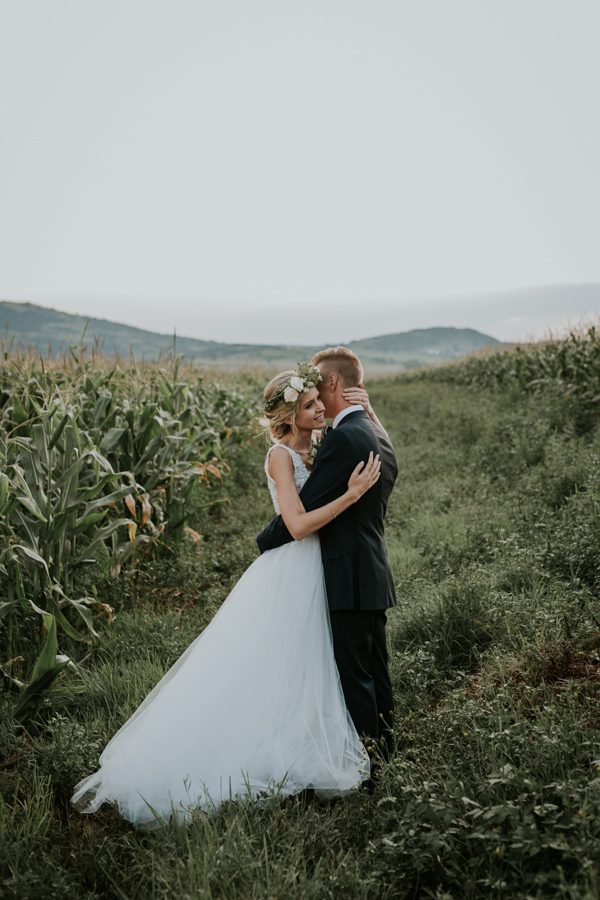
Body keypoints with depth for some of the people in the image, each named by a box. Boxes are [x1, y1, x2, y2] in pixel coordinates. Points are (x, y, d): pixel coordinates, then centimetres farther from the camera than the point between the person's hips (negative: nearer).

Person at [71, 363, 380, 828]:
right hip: (289, 576, -9)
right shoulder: (281, 455, -16)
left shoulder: (311, 452, 11)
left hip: (312, 575, 9)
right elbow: (298, 525, -24)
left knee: (296, 677, 16)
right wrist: (351, 494, -25)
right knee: (257, 676, -3)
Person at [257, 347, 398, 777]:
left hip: (349, 577, -10)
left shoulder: (343, 437, -18)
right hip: (374, 574, 10)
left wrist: (265, 542, -3)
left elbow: (304, 506, -17)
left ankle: (364, 772, 8)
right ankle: (382, 762, 29)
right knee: (376, 674, 17)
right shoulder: (378, 435, 13)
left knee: (353, 677, -1)